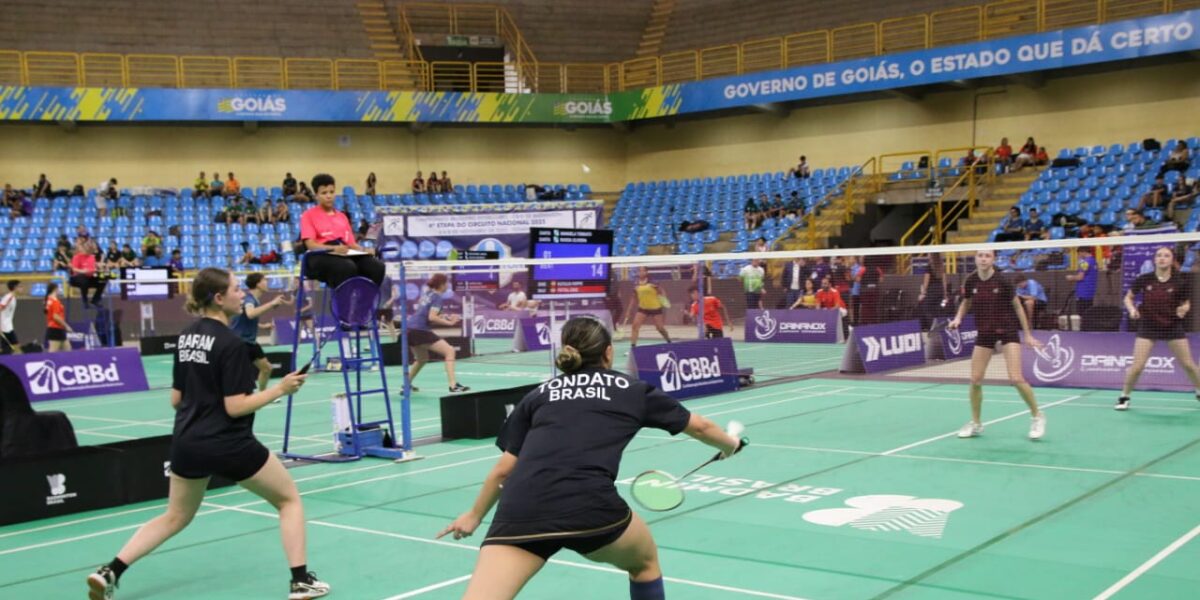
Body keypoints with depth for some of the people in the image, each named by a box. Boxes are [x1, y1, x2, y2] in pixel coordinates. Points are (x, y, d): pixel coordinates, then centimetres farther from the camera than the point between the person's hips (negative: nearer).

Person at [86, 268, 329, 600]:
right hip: (229, 445, -7)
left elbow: (176, 399, 12)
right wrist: (279, 389, -11)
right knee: (289, 500, 11)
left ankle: (109, 572, 12)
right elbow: (235, 407, -18)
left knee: (174, 518, 24)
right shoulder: (231, 343, -16)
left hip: (187, 444, 7)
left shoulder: (186, 336, 7)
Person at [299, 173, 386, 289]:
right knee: (348, 267, -40)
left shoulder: (342, 216, 27)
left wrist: (364, 250, -3)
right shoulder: (308, 215, 8)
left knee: (377, 266, -25)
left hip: (345, 254, 5)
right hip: (321, 256, -5)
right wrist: (334, 248, -24)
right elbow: (310, 244, -5)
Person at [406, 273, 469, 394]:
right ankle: (453, 386, -19)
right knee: (450, 351, -9)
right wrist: (449, 322, -16)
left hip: (410, 330, 9)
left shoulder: (427, 293, 17)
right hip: (420, 331, -9)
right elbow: (431, 318, -18)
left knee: (422, 358, 30)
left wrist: (442, 316, 19)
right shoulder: (437, 297, -7)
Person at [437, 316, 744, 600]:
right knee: (645, 562, 31)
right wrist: (730, 443, 56)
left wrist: (474, 515, 39)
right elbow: (699, 426, 35)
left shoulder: (538, 395, 24)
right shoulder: (633, 390, 22)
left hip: (521, 510, 1)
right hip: (589, 505, -1)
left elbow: (503, 470, 23)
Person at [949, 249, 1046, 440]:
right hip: (984, 333, 4)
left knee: (1016, 378, -12)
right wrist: (958, 318, -6)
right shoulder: (971, 281, -6)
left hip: (1007, 331, -4)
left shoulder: (1002, 281, -15)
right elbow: (966, 302, 14)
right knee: (975, 380, 1)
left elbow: (1017, 306, -3)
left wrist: (1028, 334, 0)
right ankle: (976, 423, 19)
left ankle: (1037, 417, 9)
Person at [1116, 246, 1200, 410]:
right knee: (1137, 366, -7)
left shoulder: (1181, 281, -10)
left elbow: (1186, 303, 3)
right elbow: (1128, 298, 4)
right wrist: (1132, 309, -15)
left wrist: (1184, 309, -20)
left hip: (1173, 326, 1)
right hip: (1148, 326, -1)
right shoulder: (1144, 279, -9)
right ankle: (1124, 397, 12)